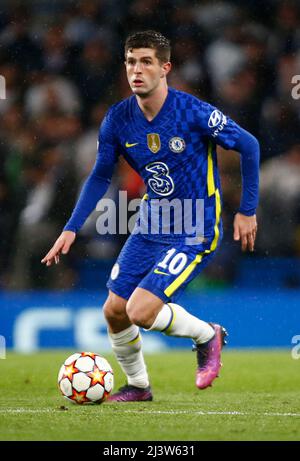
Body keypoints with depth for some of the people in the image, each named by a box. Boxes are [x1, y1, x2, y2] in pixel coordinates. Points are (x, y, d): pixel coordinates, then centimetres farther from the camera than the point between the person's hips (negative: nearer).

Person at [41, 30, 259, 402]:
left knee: (140, 311, -19)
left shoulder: (193, 112, -20)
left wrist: (247, 210, -7)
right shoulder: (117, 120, -5)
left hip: (194, 232, -6)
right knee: (114, 311, 4)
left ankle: (207, 337, 9)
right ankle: (137, 385, 29)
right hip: (149, 228, 6)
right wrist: (71, 228, 1)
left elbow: (249, 146, -9)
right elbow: (100, 176, 9)